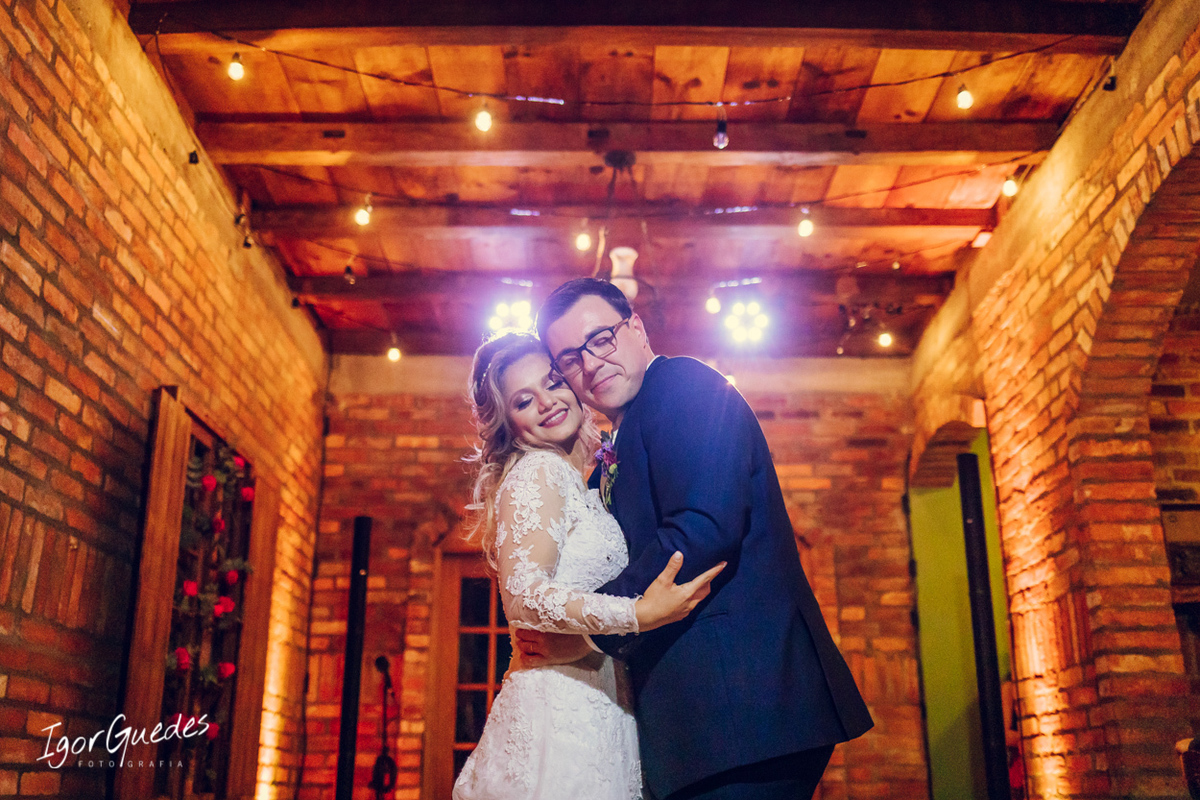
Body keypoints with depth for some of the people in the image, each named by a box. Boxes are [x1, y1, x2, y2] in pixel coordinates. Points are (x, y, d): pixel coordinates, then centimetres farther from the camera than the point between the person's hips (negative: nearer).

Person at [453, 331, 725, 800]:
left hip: (590, 707, 9)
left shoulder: (572, 480, 19)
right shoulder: (539, 472, -10)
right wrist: (638, 614, -31)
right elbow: (522, 596, -23)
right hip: (560, 708, -9)